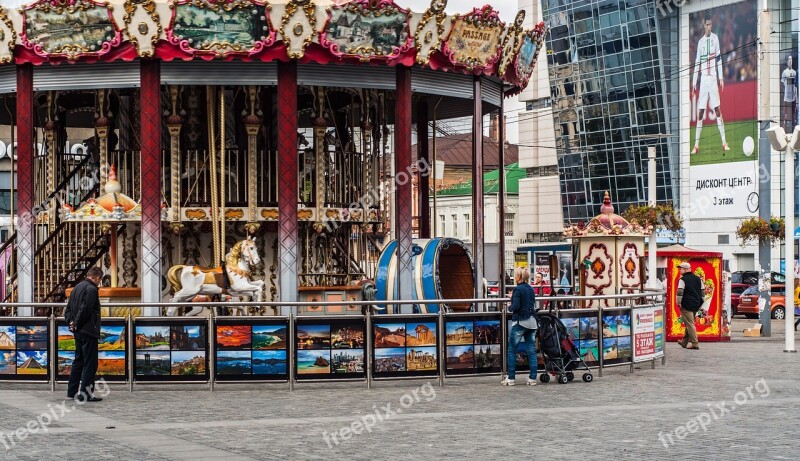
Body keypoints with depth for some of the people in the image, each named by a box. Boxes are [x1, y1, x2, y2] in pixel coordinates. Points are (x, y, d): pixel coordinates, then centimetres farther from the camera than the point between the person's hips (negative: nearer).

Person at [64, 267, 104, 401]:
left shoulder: (77, 287, 15)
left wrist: (71, 322, 5)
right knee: (90, 363, -4)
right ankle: (86, 393, -4)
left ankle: (72, 390, 21)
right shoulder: (91, 289, -15)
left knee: (78, 360, 17)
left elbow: (69, 308, 16)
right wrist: (76, 324, -10)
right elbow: (85, 309, -22)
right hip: (88, 332, -9)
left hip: (78, 332, 9)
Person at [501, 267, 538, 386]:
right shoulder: (531, 289, 10)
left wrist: (509, 308, 4)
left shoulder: (518, 289, -12)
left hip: (520, 322, -7)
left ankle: (511, 378, 4)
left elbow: (515, 306, -18)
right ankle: (532, 378, 3)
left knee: (512, 350, 3)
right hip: (532, 322, 7)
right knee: (531, 350, 5)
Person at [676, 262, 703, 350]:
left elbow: (679, 292, -19)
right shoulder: (697, 279, 12)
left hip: (686, 305, -7)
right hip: (696, 305, 7)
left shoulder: (683, 279, -11)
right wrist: (700, 303, 19)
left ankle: (695, 343, -9)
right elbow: (702, 292, 15)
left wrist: (679, 303, -9)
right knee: (689, 323, 17)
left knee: (689, 324, -5)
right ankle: (684, 342, 26)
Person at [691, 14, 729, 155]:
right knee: (700, 111, 1)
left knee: (717, 109, -5)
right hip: (703, 78, 2)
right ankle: (696, 145, 2)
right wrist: (694, 81, 5)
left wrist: (721, 77, -1)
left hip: (713, 77, -2)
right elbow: (697, 62, 11)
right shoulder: (700, 42, 10)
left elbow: (719, 58, 4)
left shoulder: (715, 38, 4)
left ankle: (724, 142, -4)